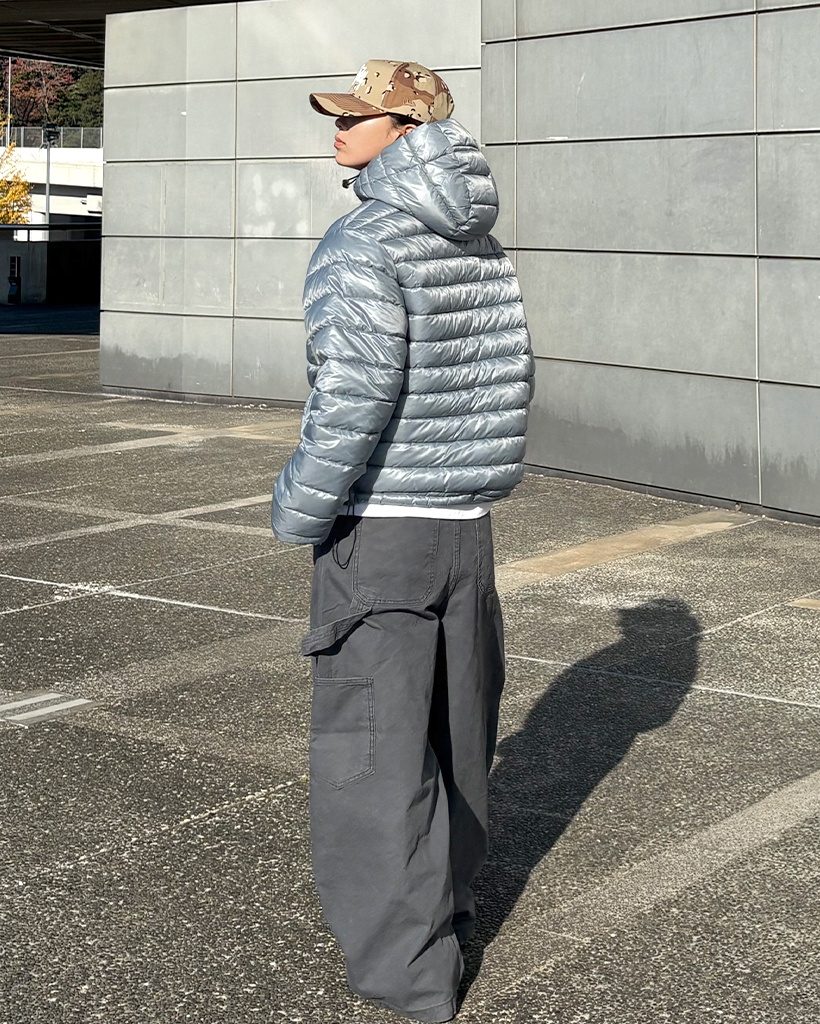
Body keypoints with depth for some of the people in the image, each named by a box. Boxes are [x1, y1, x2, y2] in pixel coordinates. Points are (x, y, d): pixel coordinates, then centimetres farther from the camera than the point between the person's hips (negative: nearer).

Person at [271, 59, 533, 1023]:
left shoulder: (364, 242, -15)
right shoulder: (480, 247, 7)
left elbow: (355, 393, -22)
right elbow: (507, 384, 10)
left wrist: (297, 510, -12)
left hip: (378, 528, -7)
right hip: (467, 523, 8)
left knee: (377, 751, -1)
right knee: (453, 733, 19)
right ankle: (445, 903, 37)